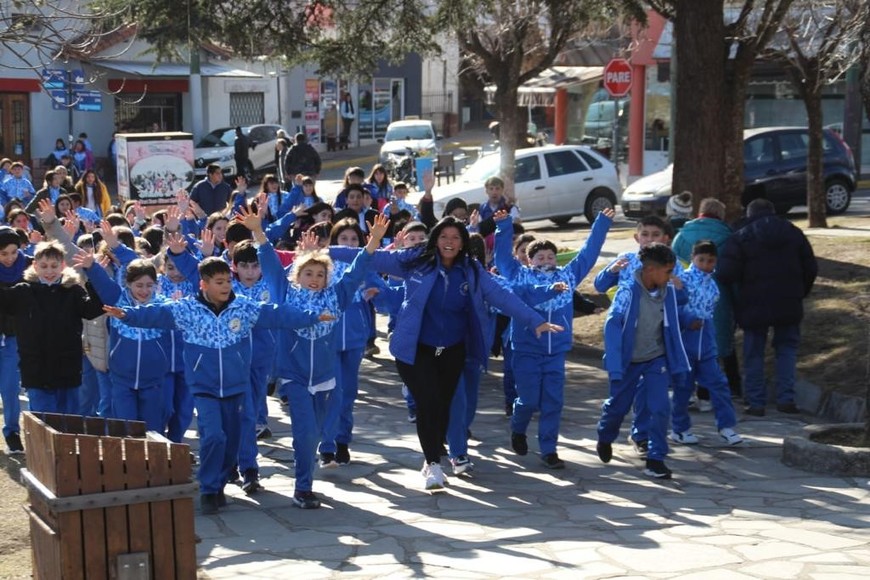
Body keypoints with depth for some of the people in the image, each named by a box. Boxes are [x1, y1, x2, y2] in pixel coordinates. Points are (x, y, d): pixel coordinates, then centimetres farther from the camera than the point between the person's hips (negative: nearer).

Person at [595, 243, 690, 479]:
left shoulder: (668, 292, -8)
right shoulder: (628, 292, -23)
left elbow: (672, 328, 3)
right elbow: (612, 326, -21)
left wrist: (677, 363, 6)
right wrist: (615, 365, -24)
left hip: (657, 359, 3)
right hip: (628, 361, -3)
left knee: (660, 407, -11)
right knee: (618, 405, 15)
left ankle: (656, 459, 0)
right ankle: (605, 439, 46)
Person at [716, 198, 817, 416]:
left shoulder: (741, 237, -7)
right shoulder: (794, 233, 5)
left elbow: (725, 274, -15)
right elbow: (811, 269, 7)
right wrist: (800, 293, 19)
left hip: (754, 306, -3)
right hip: (788, 305, 3)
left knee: (754, 353, 8)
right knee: (787, 348, 15)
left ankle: (756, 402, 7)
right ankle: (786, 398, 6)